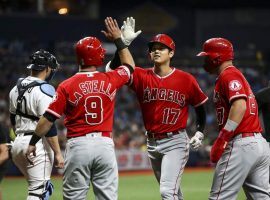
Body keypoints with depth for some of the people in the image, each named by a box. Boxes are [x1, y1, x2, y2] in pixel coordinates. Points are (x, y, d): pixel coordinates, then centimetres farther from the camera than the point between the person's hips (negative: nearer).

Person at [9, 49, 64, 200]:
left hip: (18, 143, 8)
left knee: (41, 187, 20)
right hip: (38, 145, -8)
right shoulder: (44, 90, -14)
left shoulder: (16, 88, 10)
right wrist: (58, 153, -16)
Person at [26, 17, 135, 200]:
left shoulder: (67, 86, -5)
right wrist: (118, 39, 31)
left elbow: (48, 118, -3)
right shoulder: (110, 80, 1)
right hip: (105, 143, 2)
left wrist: (33, 142, 8)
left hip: (78, 144, -2)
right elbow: (129, 65, 23)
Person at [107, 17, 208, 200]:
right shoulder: (142, 77, 0)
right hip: (153, 143, 4)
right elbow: (114, 69, -14)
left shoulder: (186, 80, -5)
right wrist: (123, 43, -23)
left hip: (176, 142, -4)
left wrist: (200, 133, -4)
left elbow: (200, 107, 7)